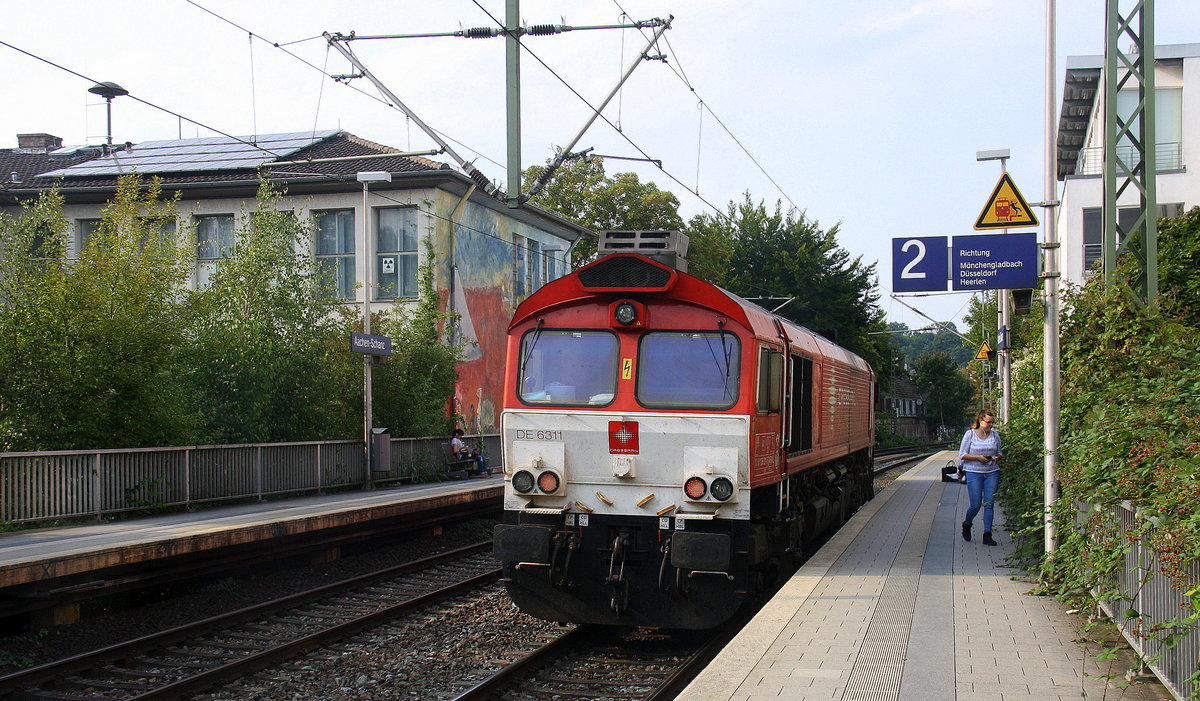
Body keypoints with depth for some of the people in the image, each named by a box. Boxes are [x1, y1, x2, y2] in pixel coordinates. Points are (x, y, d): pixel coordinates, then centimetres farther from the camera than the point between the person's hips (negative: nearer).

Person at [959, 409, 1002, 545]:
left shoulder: (995, 434, 7)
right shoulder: (970, 434, -2)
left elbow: (1000, 452, 18)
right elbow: (962, 454, -2)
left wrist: (997, 458, -6)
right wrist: (978, 458, -15)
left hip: (992, 473, 3)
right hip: (974, 473, -3)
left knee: (989, 504, -2)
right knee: (976, 505, -3)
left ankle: (987, 535, 1)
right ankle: (967, 525, 27)